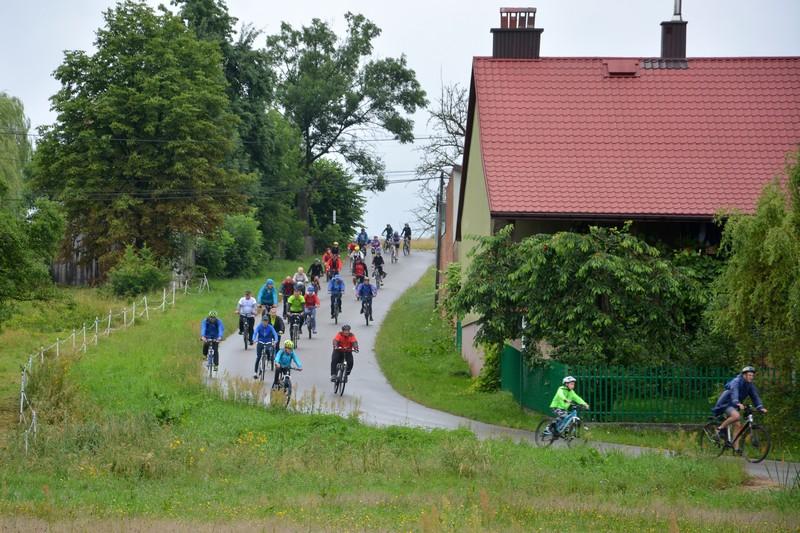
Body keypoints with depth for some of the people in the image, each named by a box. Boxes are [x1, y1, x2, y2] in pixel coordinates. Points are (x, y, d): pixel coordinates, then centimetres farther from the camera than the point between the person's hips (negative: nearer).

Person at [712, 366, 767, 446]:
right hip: (725, 404, -8)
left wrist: (760, 407, -20)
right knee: (736, 416, -34)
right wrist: (737, 403, -56)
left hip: (733, 406, 8)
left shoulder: (750, 385, 4)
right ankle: (721, 428, -15)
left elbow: (755, 396, -3)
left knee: (738, 426, -3)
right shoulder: (736, 382, -20)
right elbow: (734, 392, -37)